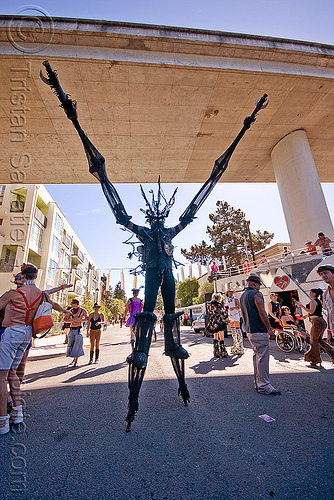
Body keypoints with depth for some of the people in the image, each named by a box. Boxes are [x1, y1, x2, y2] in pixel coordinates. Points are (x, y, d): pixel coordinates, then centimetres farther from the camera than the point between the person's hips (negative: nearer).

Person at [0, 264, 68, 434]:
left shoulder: (14, 293, -11)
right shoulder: (41, 294, 6)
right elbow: (54, 304, 22)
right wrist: (65, 311, 41)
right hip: (27, 333, 6)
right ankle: (17, 412, 19)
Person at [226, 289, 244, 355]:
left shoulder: (235, 299, -3)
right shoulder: (227, 300, 13)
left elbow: (239, 306, -13)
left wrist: (234, 308, -28)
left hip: (236, 315, -6)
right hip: (230, 316, 6)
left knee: (237, 329, -12)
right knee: (233, 331, 8)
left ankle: (241, 348, -9)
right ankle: (235, 347, 16)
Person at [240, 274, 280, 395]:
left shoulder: (242, 296, 16)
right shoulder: (256, 294, -13)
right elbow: (262, 313, -20)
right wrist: (269, 328, -11)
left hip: (249, 331, 9)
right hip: (259, 331, -9)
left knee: (256, 356, 17)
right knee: (263, 357, -3)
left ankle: (257, 383, 25)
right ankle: (264, 386, 3)